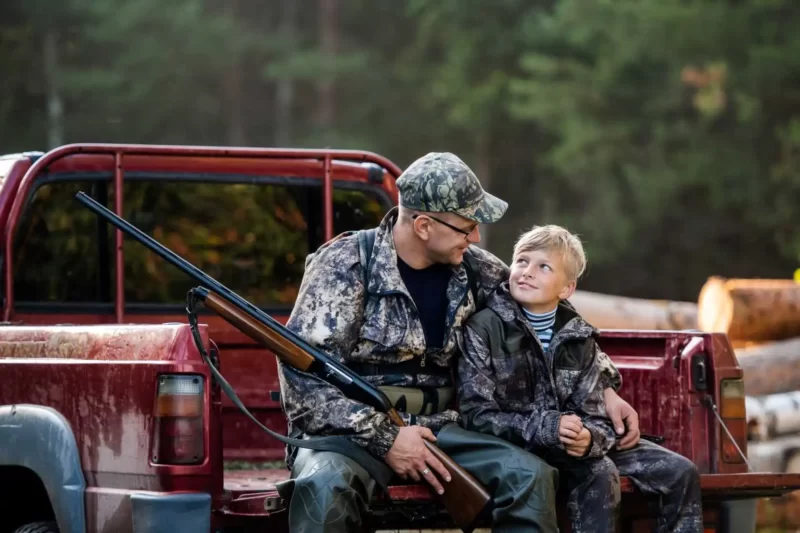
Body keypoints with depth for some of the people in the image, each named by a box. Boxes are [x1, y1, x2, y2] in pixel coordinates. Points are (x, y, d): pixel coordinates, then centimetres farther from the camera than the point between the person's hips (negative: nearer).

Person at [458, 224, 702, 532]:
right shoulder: (484, 329, -10)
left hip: (570, 444, 6)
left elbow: (596, 419, 1)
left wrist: (589, 438, -25)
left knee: (680, 472, -2)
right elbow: (476, 414, -16)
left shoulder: (579, 340, 4)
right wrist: (546, 429, -28)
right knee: (598, 472, -31)